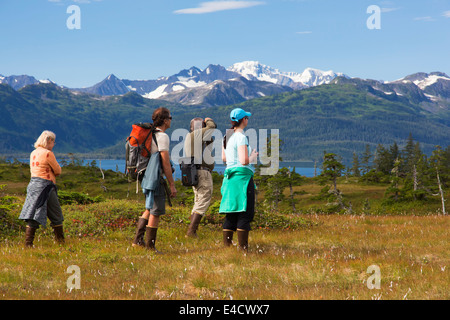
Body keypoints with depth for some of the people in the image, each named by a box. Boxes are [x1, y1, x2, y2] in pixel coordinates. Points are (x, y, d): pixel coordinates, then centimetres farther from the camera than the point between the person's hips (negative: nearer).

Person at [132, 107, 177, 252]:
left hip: (147, 176, 9)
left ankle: (137, 240, 18)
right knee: (156, 211, -2)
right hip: (156, 177, -9)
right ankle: (149, 245, 2)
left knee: (150, 209, 20)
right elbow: (165, 163, -16)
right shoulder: (162, 136, -14)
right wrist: (172, 185, -12)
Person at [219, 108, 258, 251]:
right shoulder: (241, 137, -13)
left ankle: (226, 245, 12)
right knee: (245, 213, -5)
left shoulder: (227, 136, 12)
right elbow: (244, 161, -19)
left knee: (231, 214, 11)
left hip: (230, 175, 9)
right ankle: (243, 247, -6)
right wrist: (253, 156, -1)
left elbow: (224, 158, 19)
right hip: (242, 175, -9)